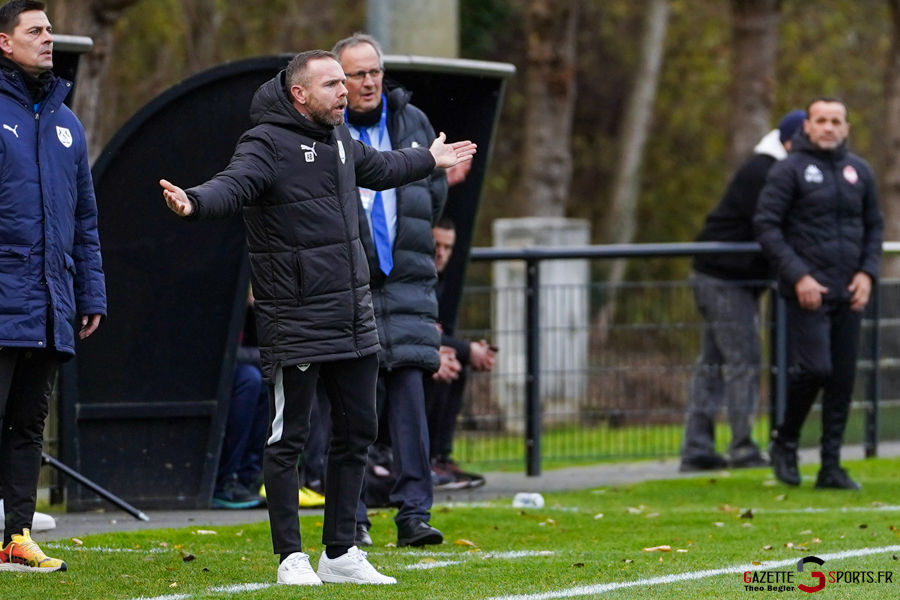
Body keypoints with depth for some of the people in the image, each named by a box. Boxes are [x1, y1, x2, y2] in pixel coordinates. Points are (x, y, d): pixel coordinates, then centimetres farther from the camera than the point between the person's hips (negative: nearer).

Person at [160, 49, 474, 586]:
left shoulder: (338, 137, 14)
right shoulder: (268, 143, -12)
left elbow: (378, 168, 36)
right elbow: (234, 184, -31)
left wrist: (430, 159, 52)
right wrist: (196, 203, -53)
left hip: (355, 318, 8)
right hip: (295, 325, -8)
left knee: (357, 434, 11)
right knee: (289, 440, -2)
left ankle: (341, 553, 20)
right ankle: (292, 557, 4)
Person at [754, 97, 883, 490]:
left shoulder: (859, 171, 12)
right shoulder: (790, 170, -3)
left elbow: (875, 226, 18)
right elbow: (766, 225, -6)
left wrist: (867, 272, 2)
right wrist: (798, 276, -14)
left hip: (849, 294, 5)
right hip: (808, 292, -5)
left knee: (843, 379, 3)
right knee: (813, 368, -15)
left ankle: (831, 466, 9)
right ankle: (784, 443, 8)